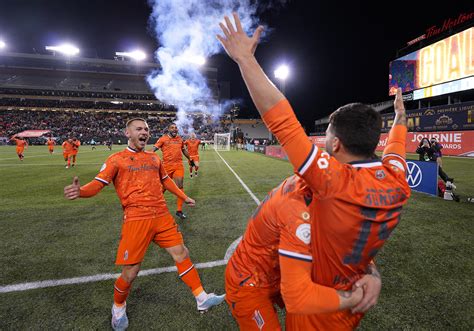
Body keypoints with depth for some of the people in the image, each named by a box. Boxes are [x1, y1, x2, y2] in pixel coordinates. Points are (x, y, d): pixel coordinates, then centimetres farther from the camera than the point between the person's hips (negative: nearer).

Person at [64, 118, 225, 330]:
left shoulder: (154, 158, 17)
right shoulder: (116, 159, 2)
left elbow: (166, 180, 29)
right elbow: (98, 183, -7)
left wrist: (183, 196, 32)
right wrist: (80, 191, -29)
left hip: (162, 216, 5)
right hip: (136, 219, -5)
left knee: (181, 253, 7)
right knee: (130, 272, 1)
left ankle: (202, 298, 22)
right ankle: (119, 308, 35)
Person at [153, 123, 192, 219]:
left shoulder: (180, 139, 11)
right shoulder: (163, 139, -2)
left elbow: (184, 150, 25)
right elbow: (154, 149, -10)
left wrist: (190, 159, 32)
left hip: (178, 166, 3)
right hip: (167, 166, -2)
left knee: (179, 186, -4)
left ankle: (179, 210, 5)